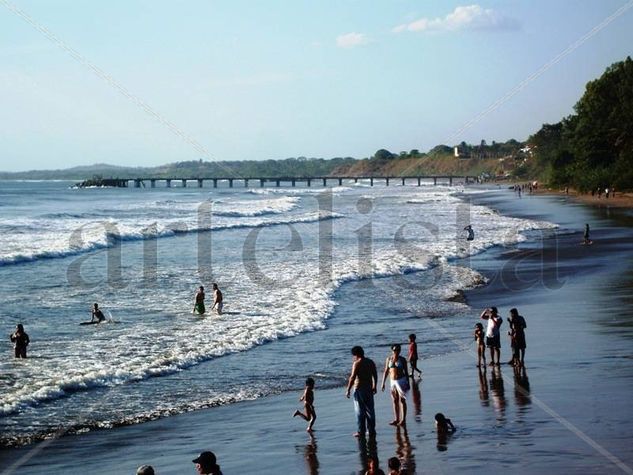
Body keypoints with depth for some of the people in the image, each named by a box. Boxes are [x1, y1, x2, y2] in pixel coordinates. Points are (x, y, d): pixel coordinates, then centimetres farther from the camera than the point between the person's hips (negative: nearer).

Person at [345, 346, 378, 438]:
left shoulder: (357, 364, -13)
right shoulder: (370, 362, 7)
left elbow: (352, 378, -17)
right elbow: (375, 376, 12)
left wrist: (348, 390, -12)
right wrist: (374, 387, 23)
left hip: (359, 389, -6)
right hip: (369, 388, 6)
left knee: (360, 411, 1)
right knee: (370, 410, 12)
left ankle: (361, 431, 2)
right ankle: (372, 431, 16)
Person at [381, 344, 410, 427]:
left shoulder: (402, 360, -3)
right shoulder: (388, 359, 4)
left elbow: (406, 372, -1)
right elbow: (386, 371, 6)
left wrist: (408, 383, -5)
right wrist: (383, 383, 3)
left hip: (401, 380, -4)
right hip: (393, 382, 4)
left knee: (402, 400, -2)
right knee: (394, 401, 7)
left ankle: (403, 420, 0)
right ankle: (396, 419, 14)